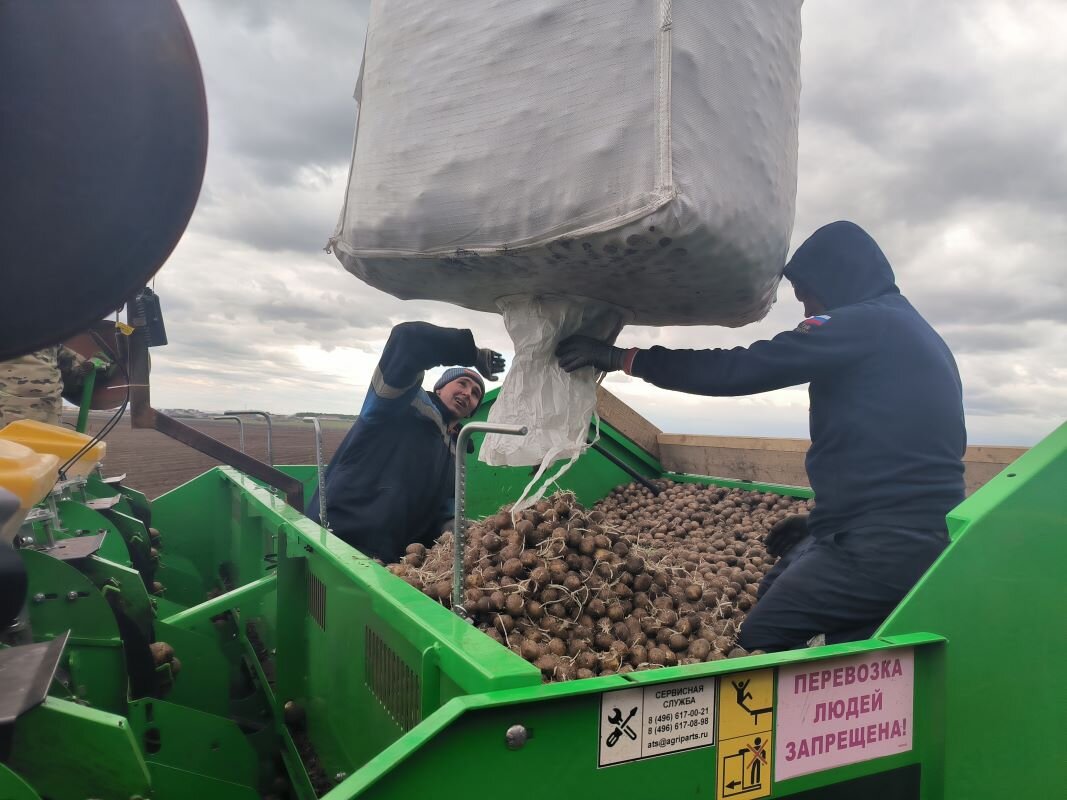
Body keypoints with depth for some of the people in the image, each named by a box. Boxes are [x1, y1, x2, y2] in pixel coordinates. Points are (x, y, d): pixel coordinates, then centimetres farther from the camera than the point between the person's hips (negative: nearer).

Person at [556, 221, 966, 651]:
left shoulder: (863, 324, -10)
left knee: (760, 640, -8)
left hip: (881, 546, -10)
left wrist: (621, 357, -13)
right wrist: (820, 525, 22)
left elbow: (740, 369, -18)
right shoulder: (915, 333, 20)